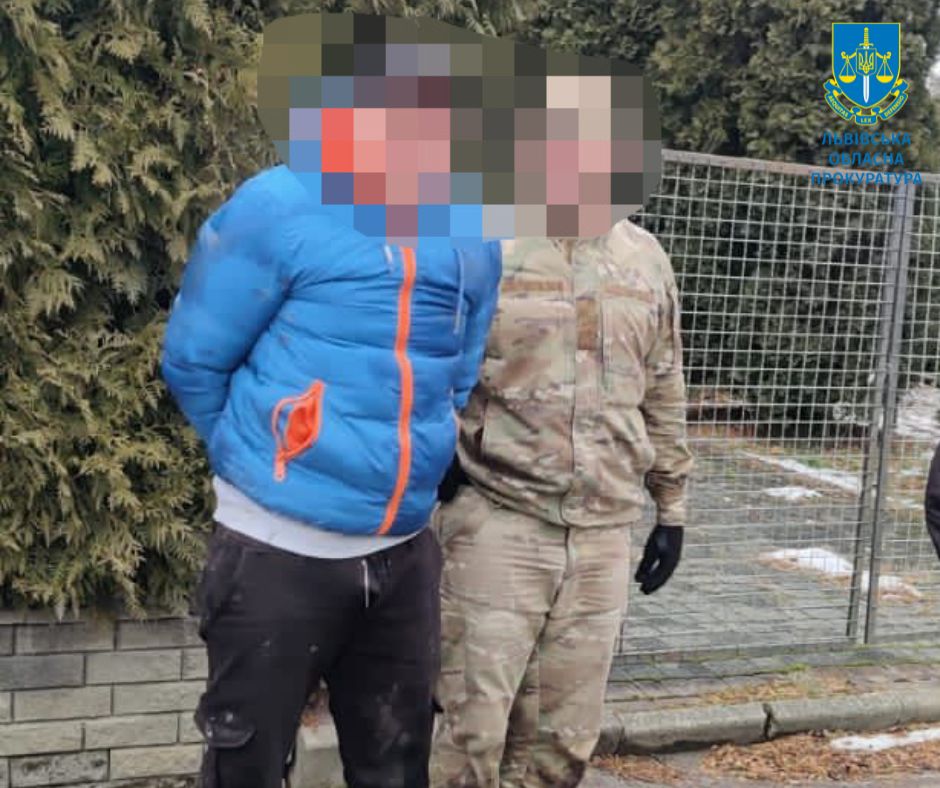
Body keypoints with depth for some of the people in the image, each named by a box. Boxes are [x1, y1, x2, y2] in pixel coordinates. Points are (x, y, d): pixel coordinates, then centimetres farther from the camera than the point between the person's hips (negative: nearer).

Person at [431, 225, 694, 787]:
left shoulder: (648, 259, 11)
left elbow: (664, 397, 17)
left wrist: (672, 510, 17)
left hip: (603, 533, 4)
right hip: (497, 522, -4)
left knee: (564, 740, 8)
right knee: (475, 732, -2)